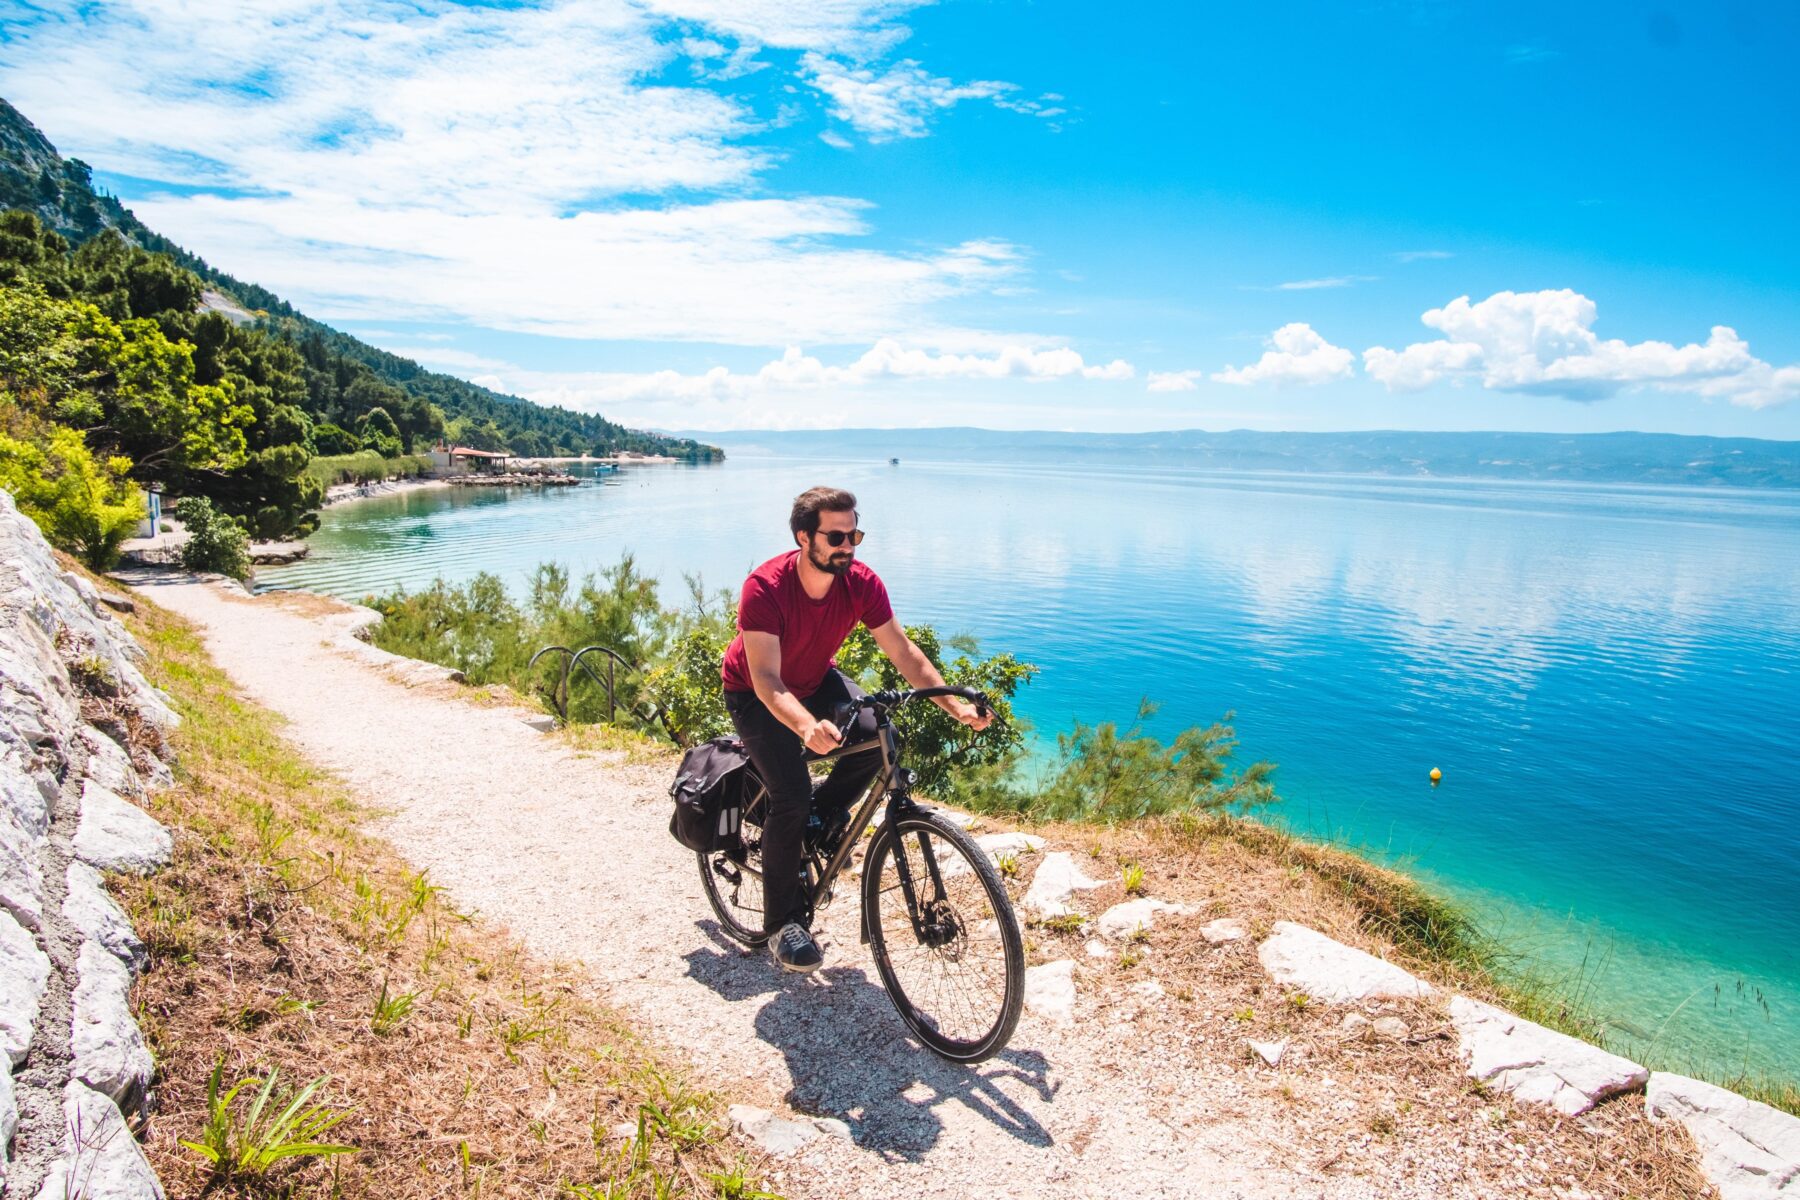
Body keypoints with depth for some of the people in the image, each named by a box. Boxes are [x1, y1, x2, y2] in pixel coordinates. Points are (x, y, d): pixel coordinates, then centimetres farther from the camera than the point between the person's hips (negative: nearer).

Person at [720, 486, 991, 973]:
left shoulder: (862, 583, -20)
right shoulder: (765, 588, -33)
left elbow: (903, 652, -17)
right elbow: (767, 681, -40)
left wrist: (955, 705, -29)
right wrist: (808, 727, -59)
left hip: (815, 680, 5)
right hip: (755, 695, -4)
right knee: (792, 795, -20)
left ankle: (821, 819, 8)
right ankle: (782, 922, 1)